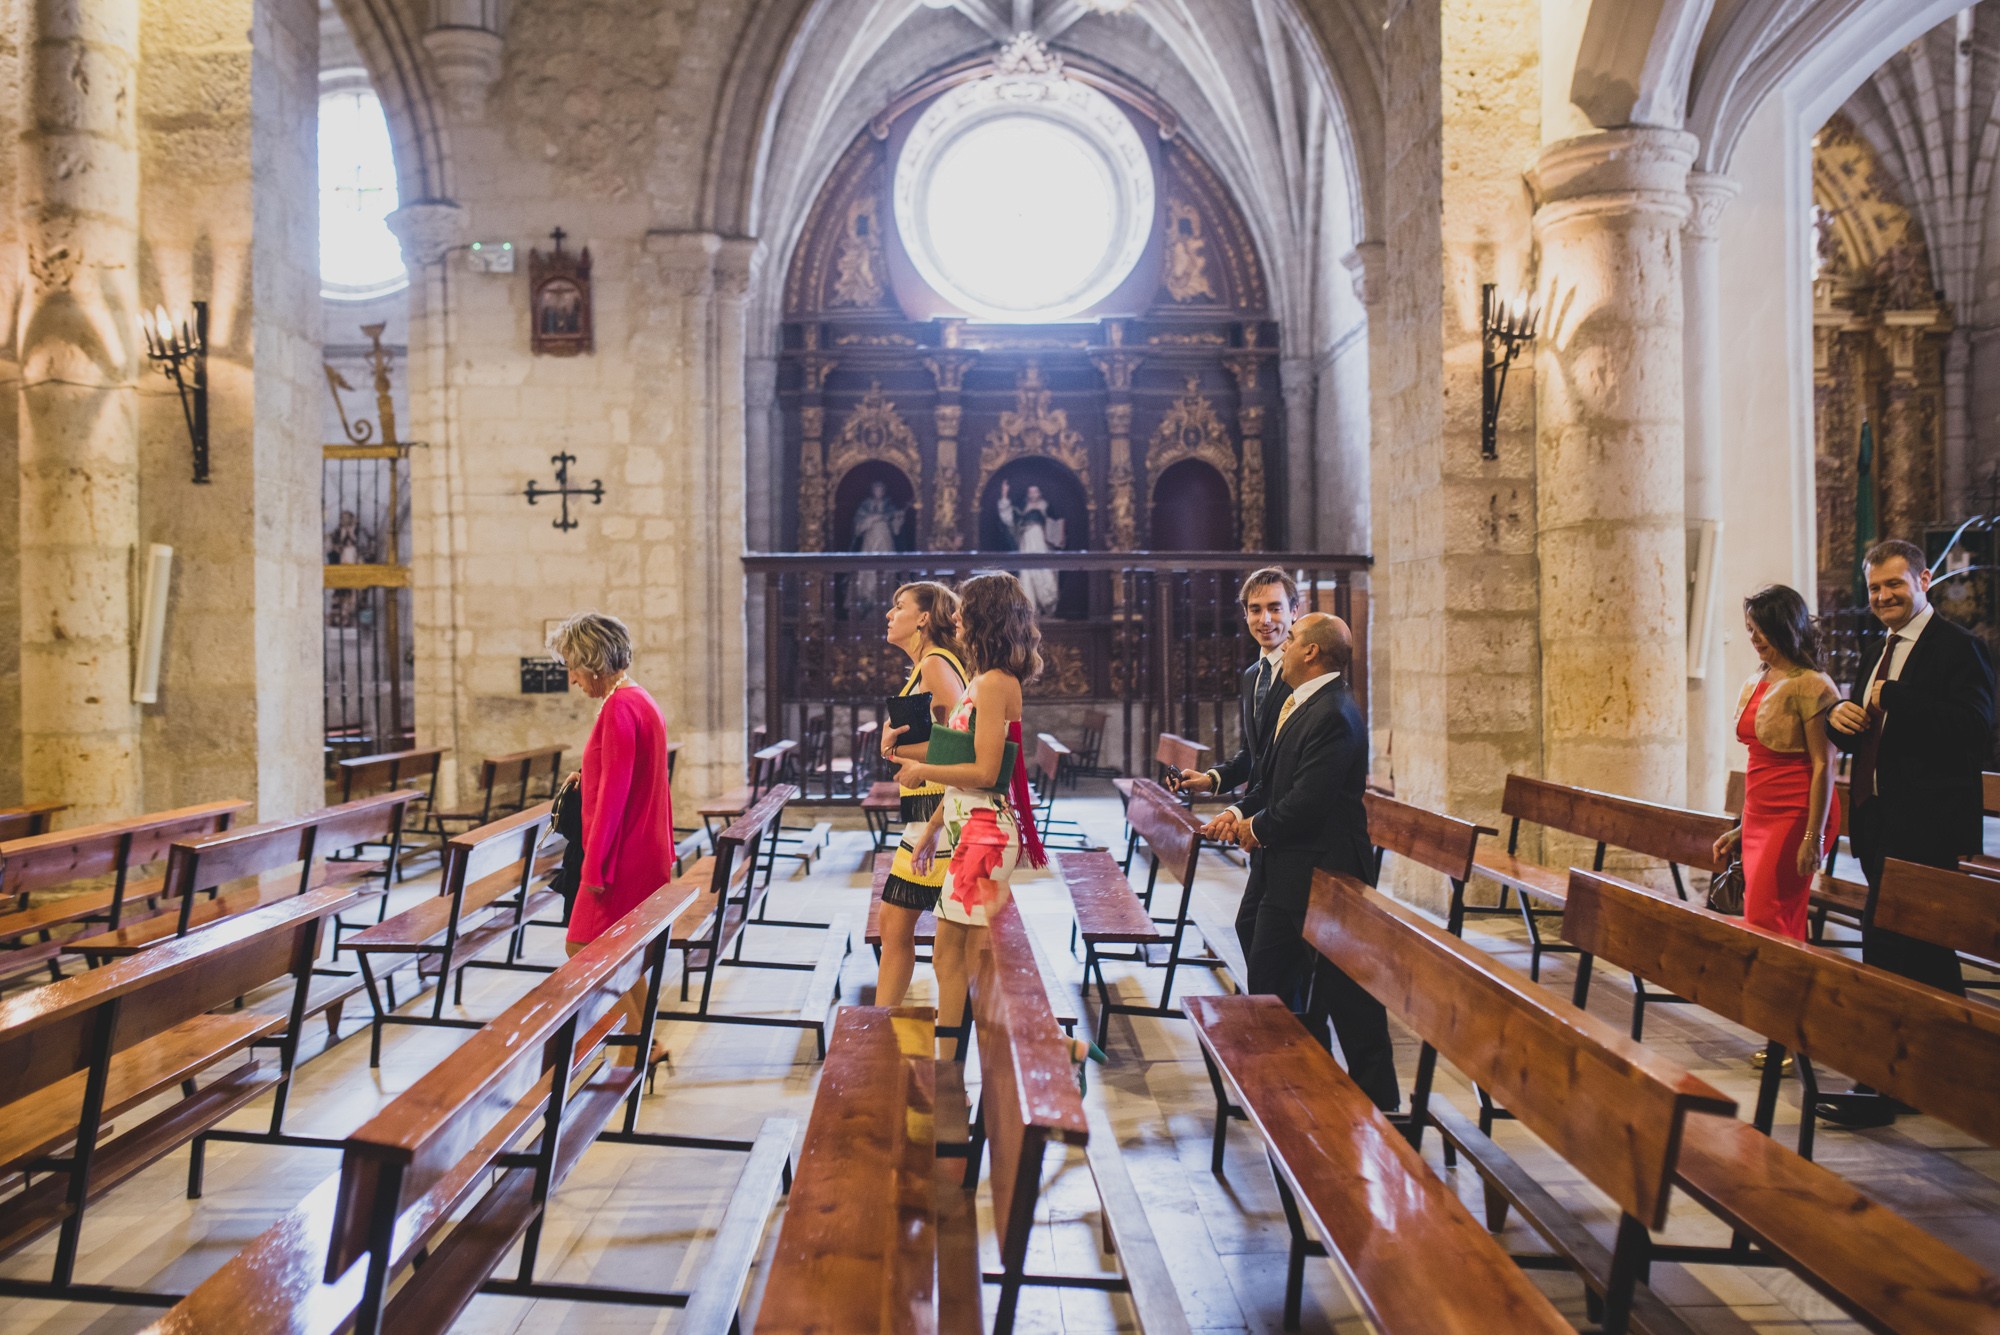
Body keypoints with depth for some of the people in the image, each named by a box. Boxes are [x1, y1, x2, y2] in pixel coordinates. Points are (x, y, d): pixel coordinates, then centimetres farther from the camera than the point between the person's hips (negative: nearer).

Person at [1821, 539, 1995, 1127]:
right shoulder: (1884, 652, 19)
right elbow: (1862, 727, 23)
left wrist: (1892, 698, -23)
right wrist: (1838, 716, 0)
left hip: (1926, 827, -9)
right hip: (1884, 822, 9)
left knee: (1887, 945, -11)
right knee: (1925, 949, 16)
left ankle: (1880, 1087, -6)